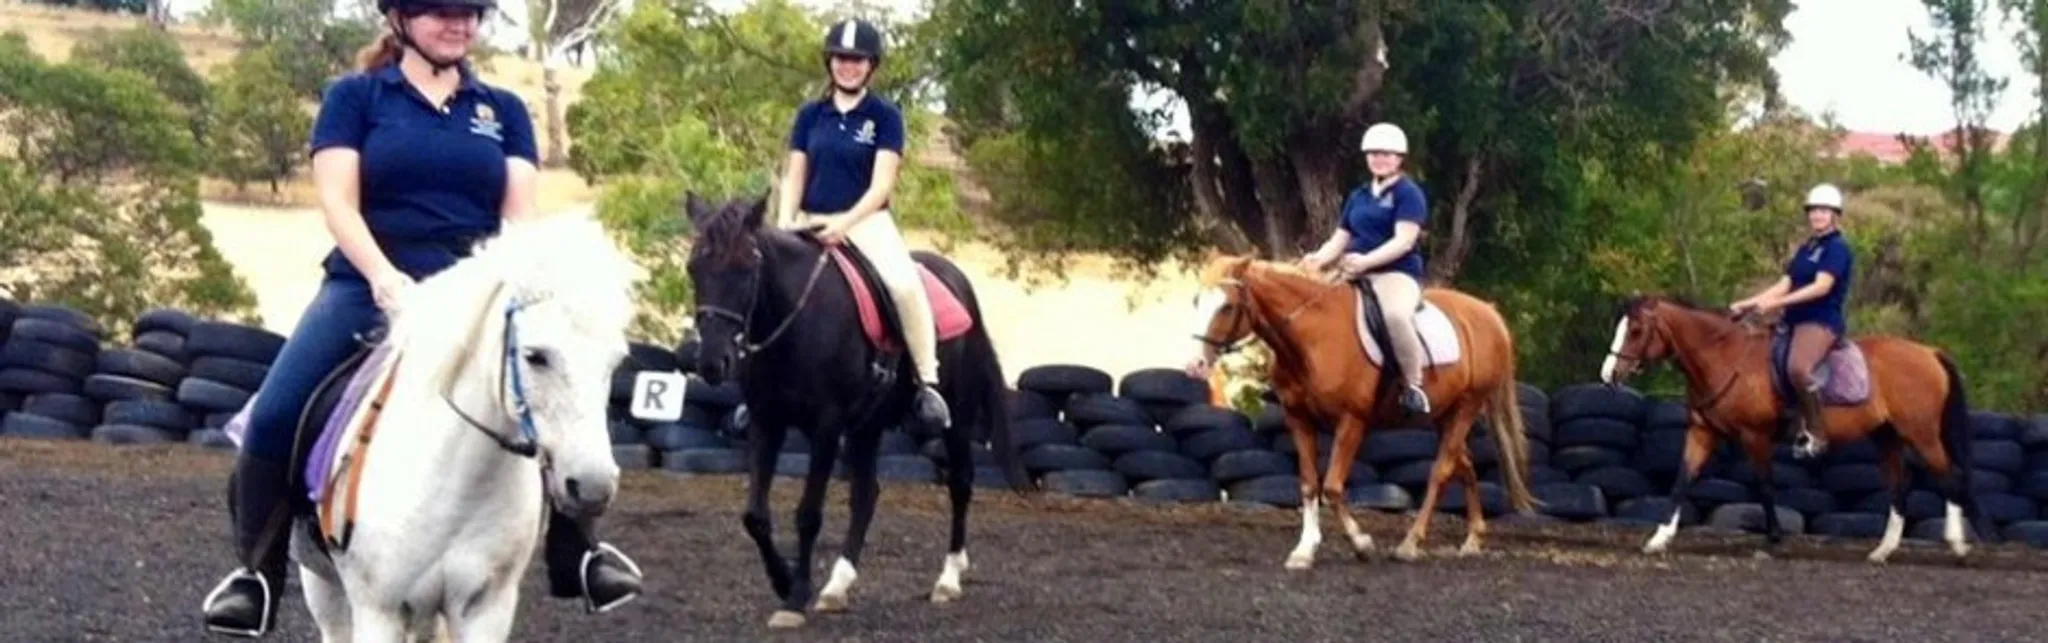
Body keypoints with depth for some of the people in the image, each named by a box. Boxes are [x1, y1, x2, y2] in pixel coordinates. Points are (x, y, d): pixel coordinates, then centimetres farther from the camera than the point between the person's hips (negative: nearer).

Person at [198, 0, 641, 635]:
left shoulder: (504, 110, 12)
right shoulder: (353, 96, 4)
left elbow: (519, 212, 3)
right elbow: (338, 200, -6)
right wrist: (383, 276, -23)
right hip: (368, 287, -2)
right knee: (274, 416, -19)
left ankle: (575, 555, 7)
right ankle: (258, 572, 1)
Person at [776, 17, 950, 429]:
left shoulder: (885, 116, -1)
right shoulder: (810, 115, 8)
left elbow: (882, 184, -9)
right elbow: (794, 177, 7)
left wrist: (845, 222, -23)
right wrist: (784, 225, -10)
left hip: (867, 221, -4)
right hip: (811, 224, 4)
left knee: (905, 284, -30)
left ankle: (928, 382, -21)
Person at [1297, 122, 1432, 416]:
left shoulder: (1409, 193, -1)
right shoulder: (1358, 196, 20)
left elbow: (1404, 240, -14)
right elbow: (1339, 239, 18)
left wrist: (1366, 261, -28)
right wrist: (1318, 259, -5)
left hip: (1397, 274, -8)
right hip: (1354, 276, 8)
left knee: (1394, 314, -39)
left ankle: (1414, 386, -26)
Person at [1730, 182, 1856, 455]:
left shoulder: (1837, 248, -6)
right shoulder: (1806, 249, 19)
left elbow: (1821, 287, -18)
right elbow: (1784, 285, 16)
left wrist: (1777, 303, -25)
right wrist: (1748, 303, 3)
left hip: (1822, 321, -10)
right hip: (1795, 320, 10)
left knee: (1797, 367, -35)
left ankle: (1816, 432, -23)